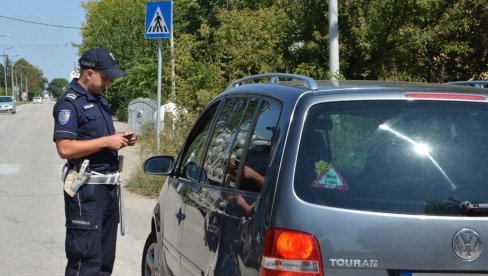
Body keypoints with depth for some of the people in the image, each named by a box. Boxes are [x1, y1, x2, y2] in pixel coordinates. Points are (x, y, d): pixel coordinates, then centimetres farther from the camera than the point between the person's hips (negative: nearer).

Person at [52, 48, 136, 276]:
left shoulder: (100, 100, 16)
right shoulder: (70, 103, -12)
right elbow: (65, 148, -20)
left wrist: (120, 140, 7)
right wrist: (107, 141, -19)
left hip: (108, 186, 9)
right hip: (86, 190, -9)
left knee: (105, 258, 11)